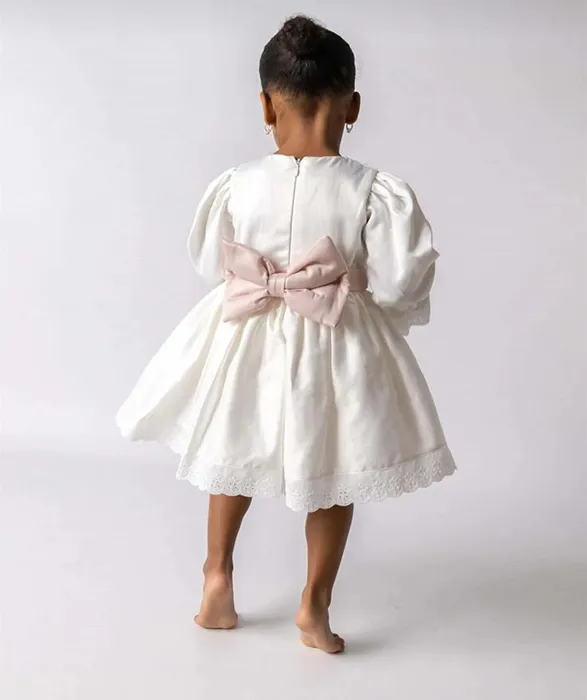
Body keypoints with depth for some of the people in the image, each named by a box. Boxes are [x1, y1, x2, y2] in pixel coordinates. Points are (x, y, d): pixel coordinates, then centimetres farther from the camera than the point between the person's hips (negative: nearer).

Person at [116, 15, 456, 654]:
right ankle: (315, 604, 27)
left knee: (235, 456, 25)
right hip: (340, 349, -1)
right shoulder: (378, 193, -19)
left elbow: (210, 265, 1)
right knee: (332, 476, 18)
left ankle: (217, 576, 35)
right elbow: (396, 287, -14)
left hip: (246, 338, 2)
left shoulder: (235, 186, -12)